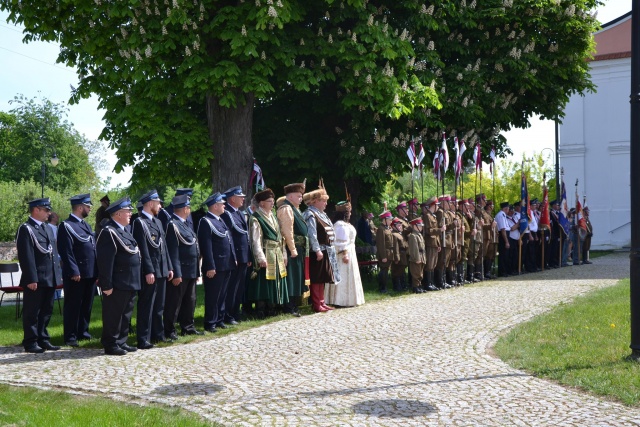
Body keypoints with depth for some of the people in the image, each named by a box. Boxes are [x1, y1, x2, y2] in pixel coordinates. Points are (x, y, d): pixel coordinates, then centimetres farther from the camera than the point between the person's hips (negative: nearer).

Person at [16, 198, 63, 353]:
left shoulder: (48, 228, 18)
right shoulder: (26, 229, -9)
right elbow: (26, 257, -16)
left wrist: (57, 273, 13)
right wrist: (31, 279, -20)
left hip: (50, 278, 8)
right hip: (36, 280, -8)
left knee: (46, 311, 13)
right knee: (32, 312, 1)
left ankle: (43, 339, 22)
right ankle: (31, 342, 8)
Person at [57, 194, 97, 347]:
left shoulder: (86, 225, 17)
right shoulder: (67, 226, -10)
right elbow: (66, 252, -15)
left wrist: (97, 271, 13)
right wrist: (74, 272, -19)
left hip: (90, 274, 8)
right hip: (76, 274, -8)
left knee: (87, 305, 14)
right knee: (73, 305, 0)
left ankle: (83, 331, 25)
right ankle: (70, 336, 7)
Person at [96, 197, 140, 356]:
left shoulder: (125, 229, 15)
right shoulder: (109, 232, -16)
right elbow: (105, 261, -20)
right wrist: (107, 285, -21)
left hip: (130, 283, 10)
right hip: (117, 285, -10)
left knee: (126, 315, 16)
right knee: (113, 316, 1)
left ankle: (121, 342, 26)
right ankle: (111, 345, 9)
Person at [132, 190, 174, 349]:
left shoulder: (157, 222, 18)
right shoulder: (139, 222, -11)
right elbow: (143, 249, -16)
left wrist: (169, 267, 15)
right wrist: (149, 271, -19)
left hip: (161, 270, 9)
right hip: (149, 272, -9)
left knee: (159, 305, 16)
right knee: (146, 306, -3)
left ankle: (158, 335, 26)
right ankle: (143, 340, 1)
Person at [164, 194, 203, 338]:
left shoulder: (184, 224, 15)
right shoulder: (173, 225, -15)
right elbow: (173, 252, -20)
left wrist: (196, 271, 18)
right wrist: (176, 273, -22)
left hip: (190, 272, 10)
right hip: (180, 272, -10)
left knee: (190, 301, 16)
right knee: (174, 302, -2)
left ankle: (188, 327, 26)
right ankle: (169, 331, 6)